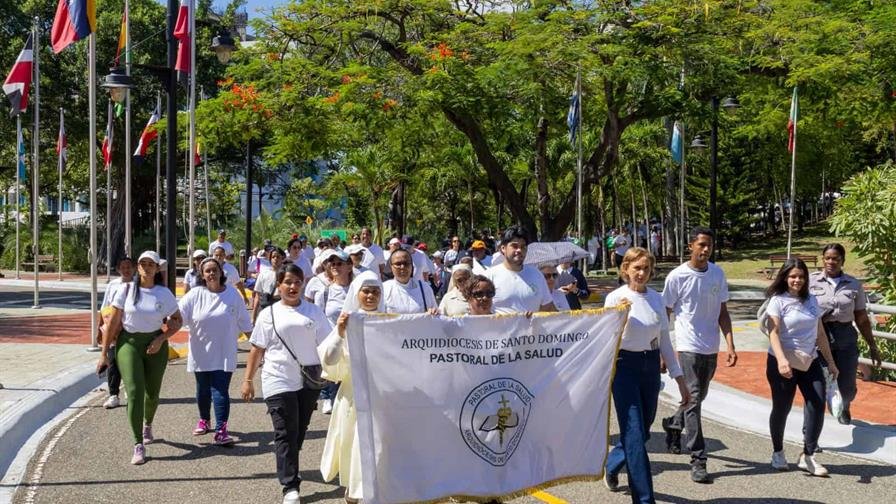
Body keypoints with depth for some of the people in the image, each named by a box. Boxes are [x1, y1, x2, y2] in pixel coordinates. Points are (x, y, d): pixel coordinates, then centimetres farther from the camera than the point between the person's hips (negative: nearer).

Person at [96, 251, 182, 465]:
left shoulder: (164, 294, 1)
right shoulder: (126, 291, -1)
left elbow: (177, 321, 9)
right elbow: (114, 323, 1)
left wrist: (161, 339, -8)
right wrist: (104, 353, 0)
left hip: (155, 345, 2)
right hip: (128, 342, -1)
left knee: (152, 393, 11)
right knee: (134, 391, -14)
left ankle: (147, 425, 45)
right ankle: (138, 445, -13)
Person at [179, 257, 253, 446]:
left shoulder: (232, 294, -1)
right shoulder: (195, 295, -4)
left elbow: (245, 323, 6)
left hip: (224, 354, -1)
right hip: (201, 353, 2)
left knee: (220, 391, -10)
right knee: (203, 391, 15)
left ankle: (221, 430, -9)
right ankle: (204, 421, 38)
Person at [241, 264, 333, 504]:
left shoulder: (314, 312, 7)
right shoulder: (269, 314, 4)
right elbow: (257, 349, 5)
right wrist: (248, 380, 4)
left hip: (309, 381, 2)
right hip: (279, 382, -2)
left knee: (300, 431, 12)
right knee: (285, 433, -6)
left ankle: (287, 467, 32)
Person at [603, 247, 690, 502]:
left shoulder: (656, 299, 6)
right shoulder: (615, 298, -7)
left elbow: (664, 340, 10)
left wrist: (679, 378, 10)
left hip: (651, 367, 5)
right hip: (625, 366, -5)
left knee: (642, 431, 14)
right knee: (635, 434, -7)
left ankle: (612, 465, 42)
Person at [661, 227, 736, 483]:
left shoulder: (717, 274, 5)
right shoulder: (677, 277, -8)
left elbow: (722, 312, 9)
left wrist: (730, 344, 1)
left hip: (711, 347, 5)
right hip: (688, 347, -5)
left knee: (699, 397, 18)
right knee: (693, 400, -8)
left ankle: (673, 424, 46)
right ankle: (698, 460, -5)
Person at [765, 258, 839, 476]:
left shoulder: (811, 301, 10)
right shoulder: (778, 301, -7)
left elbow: (820, 333, 16)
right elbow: (774, 333, -18)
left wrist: (830, 361, 15)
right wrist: (781, 360, -31)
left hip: (809, 362, 5)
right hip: (783, 363, -5)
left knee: (817, 405, -9)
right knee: (781, 408, 4)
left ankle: (807, 456, -2)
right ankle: (778, 452, 24)